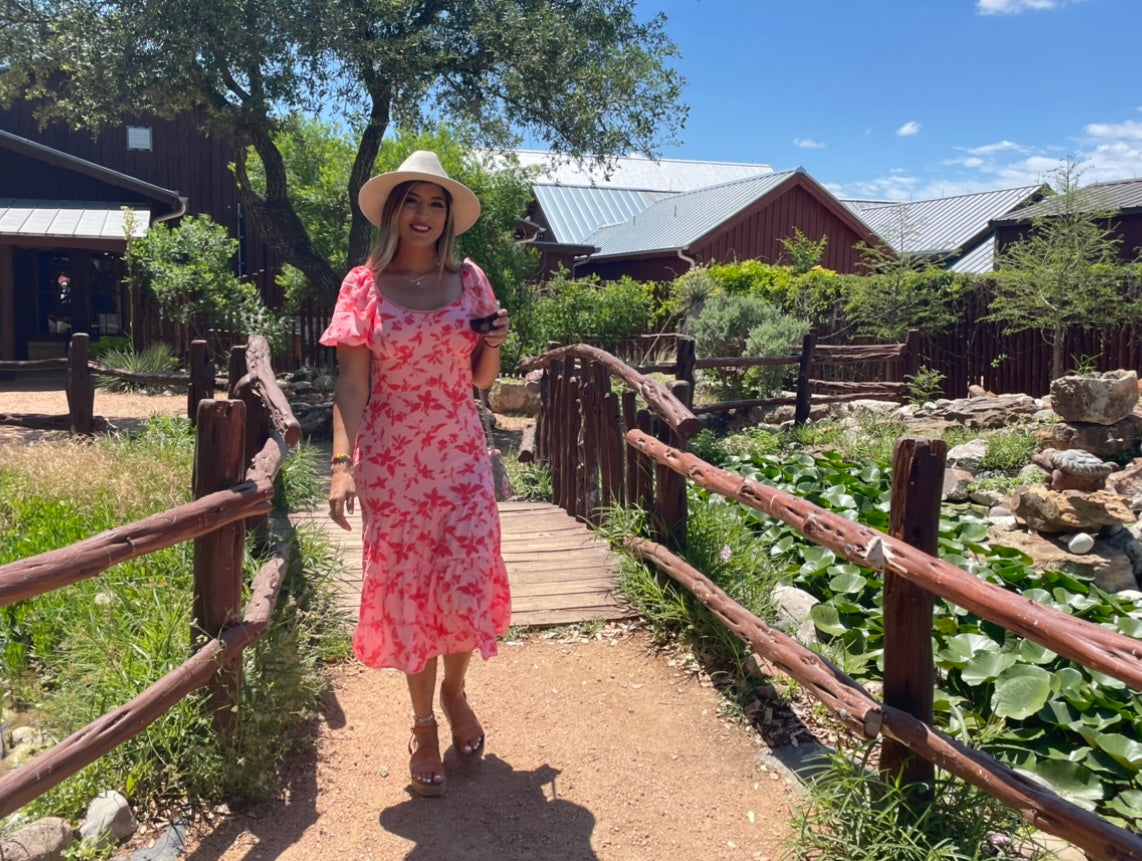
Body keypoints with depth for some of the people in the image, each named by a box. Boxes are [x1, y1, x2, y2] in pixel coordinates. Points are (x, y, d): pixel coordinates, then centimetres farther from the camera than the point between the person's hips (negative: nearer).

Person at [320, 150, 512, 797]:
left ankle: (455, 689, 27)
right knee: (405, 589, 5)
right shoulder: (364, 284, 0)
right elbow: (351, 383, -6)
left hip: (462, 456, 1)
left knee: (466, 583, -5)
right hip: (390, 459, -1)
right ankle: (424, 724, 24)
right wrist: (342, 462, -16)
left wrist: (494, 342, -9)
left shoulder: (470, 280, 5)